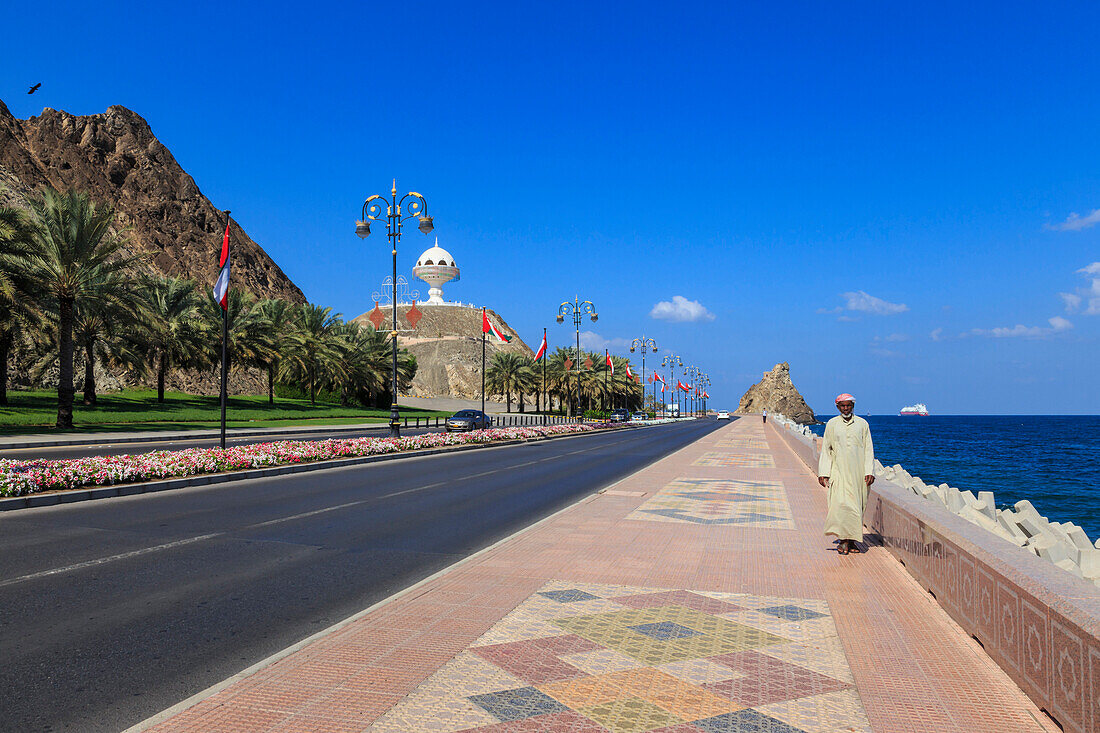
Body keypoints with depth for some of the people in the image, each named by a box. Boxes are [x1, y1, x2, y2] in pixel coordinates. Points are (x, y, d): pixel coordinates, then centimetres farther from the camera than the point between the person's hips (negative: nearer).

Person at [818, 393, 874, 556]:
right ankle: (844, 540, -9)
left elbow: (868, 449, 7)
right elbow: (826, 450, 8)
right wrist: (823, 473, 1)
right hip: (839, 471, -1)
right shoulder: (831, 424, 7)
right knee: (841, 503, -14)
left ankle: (853, 539, 12)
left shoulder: (862, 424, 8)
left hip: (858, 472, 1)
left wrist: (869, 472, -3)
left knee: (857, 506, 3)